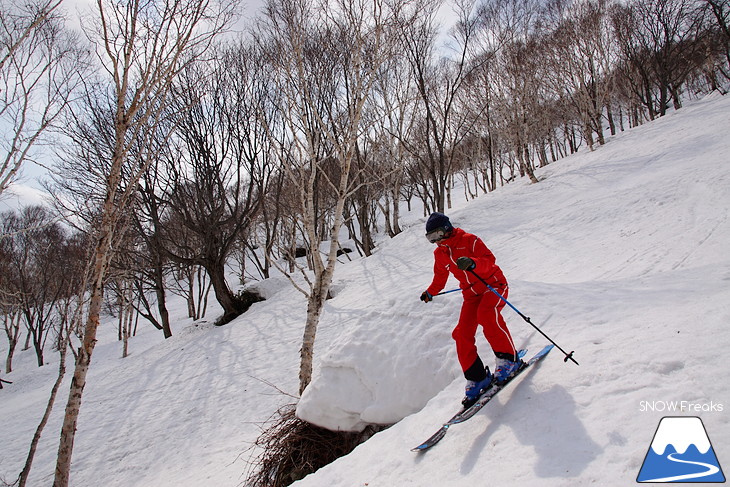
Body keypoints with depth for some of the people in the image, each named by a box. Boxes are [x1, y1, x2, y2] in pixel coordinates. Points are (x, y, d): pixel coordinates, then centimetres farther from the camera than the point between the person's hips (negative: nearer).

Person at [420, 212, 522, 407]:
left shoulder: (469, 240, -12)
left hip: (494, 284, -6)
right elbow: (440, 277, 27)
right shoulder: (439, 254, 9)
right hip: (471, 294, 6)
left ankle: (508, 358, -22)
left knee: (486, 314, -36)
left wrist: (473, 263, -41)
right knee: (462, 335, -11)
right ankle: (477, 378, -1)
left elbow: (490, 260, -22)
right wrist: (430, 293, 39)